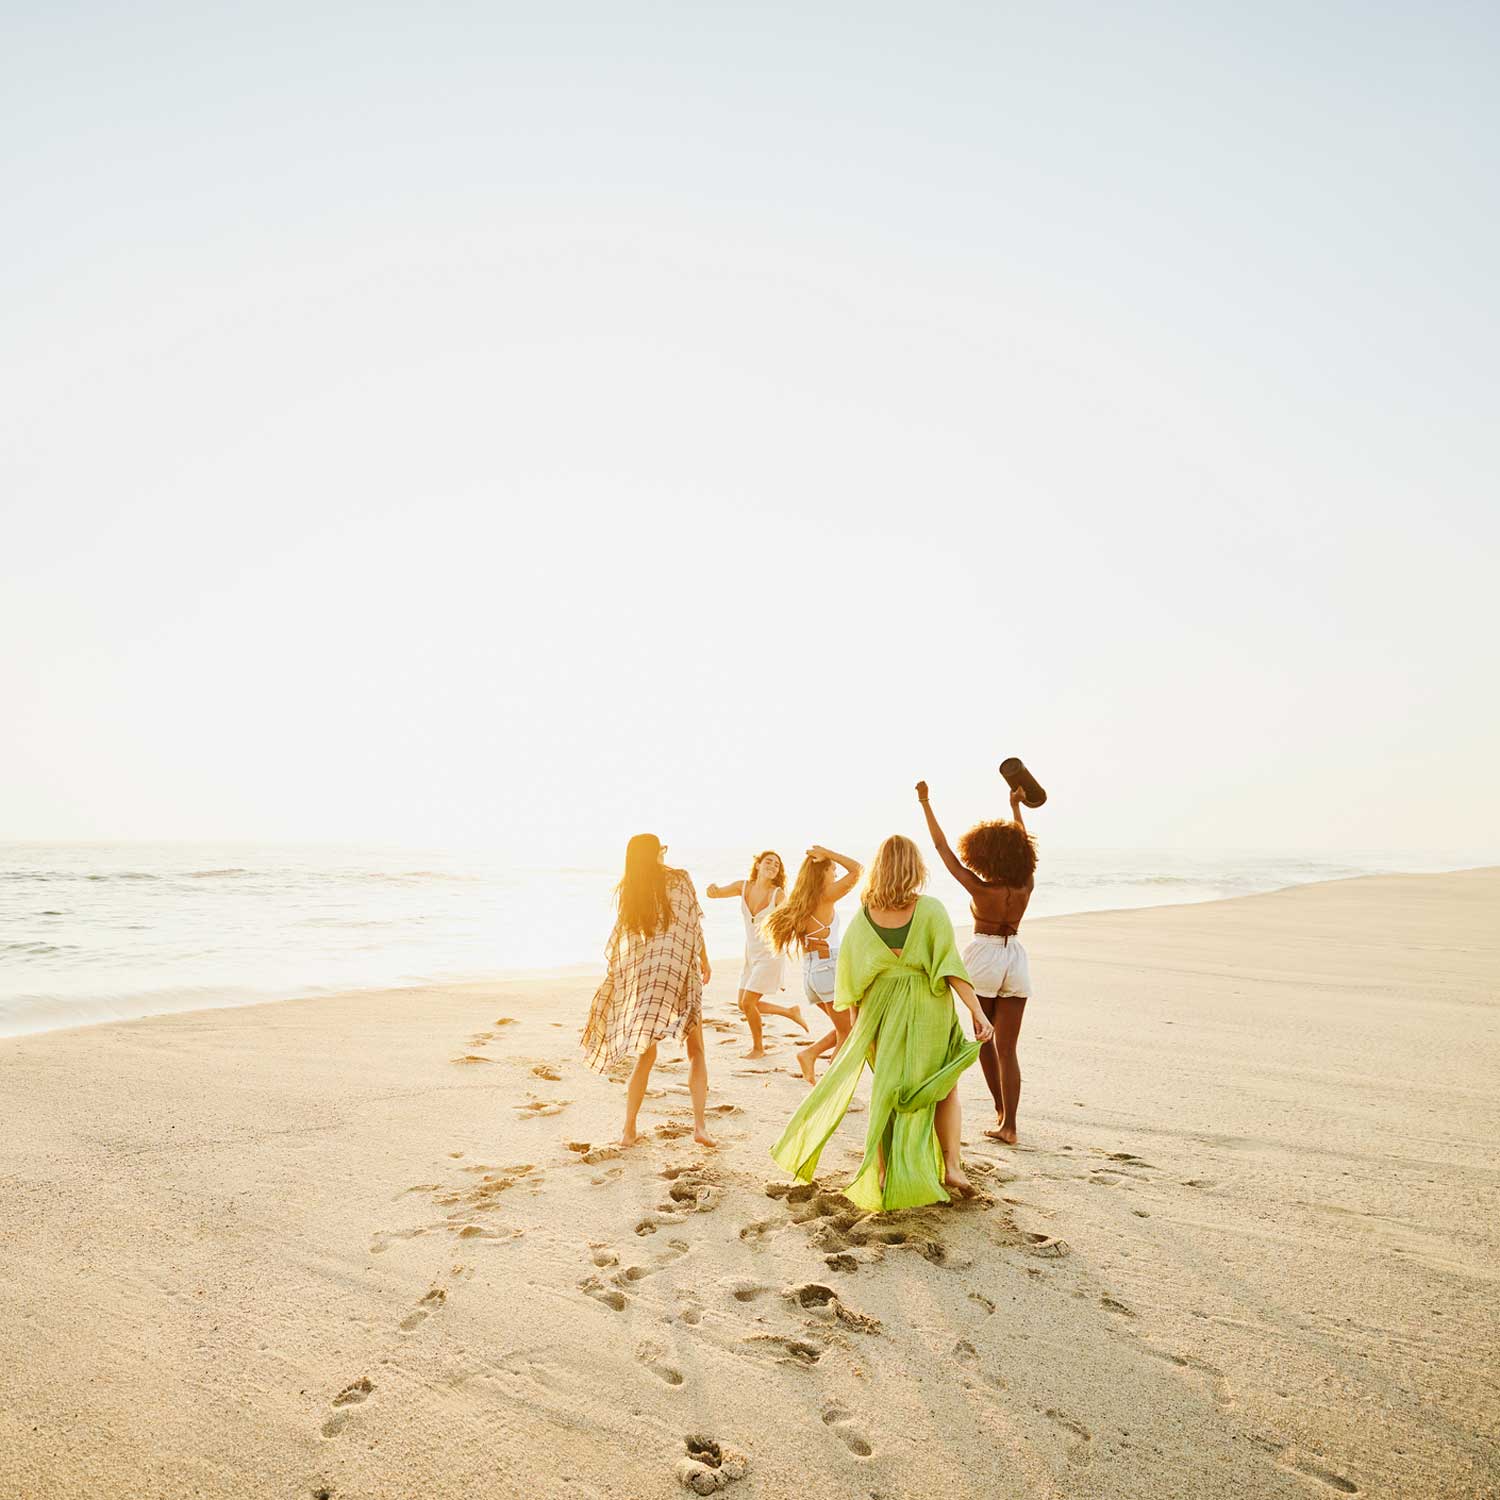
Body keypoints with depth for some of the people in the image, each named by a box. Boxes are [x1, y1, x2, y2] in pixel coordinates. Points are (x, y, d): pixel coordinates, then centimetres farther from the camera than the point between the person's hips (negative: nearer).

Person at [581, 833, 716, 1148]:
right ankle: (699, 1125, -1)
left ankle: (629, 1130, 10)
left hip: (641, 977, 3)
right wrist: (705, 961, 13)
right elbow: (694, 925, 0)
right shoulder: (679, 879, -2)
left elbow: (621, 941, 4)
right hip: (680, 974, -3)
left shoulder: (626, 891, 5)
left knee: (645, 1055, 13)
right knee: (696, 1051, 10)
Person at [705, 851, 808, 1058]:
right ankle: (790, 1011, 28)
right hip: (751, 954, 6)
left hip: (770, 955, -6)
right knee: (742, 1004, 11)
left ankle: (758, 1048, 14)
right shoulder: (744, 886, -2)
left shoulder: (778, 894, -15)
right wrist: (712, 889, -23)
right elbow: (713, 894, 0)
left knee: (747, 1002, -9)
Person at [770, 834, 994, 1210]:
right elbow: (950, 966, -16)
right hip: (928, 1010, -2)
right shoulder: (930, 910, -11)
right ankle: (951, 1167, 9)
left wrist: (857, 1019, 14)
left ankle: (883, 1175, 21)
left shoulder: (864, 915, -2)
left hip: (881, 1010, 3)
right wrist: (978, 1012, -14)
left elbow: (850, 970, 3)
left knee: (887, 1091, 16)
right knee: (944, 1088, 16)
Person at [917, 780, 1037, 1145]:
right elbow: (1023, 845, 13)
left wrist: (925, 803, -3)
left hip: (983, 958, -3)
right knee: (1007, 1048, 5)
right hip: (1016, 959, 3)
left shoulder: (980, 888, -15)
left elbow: (942, 847, -10)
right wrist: (1016, 807, 25)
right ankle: (1008, 1124, 2)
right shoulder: (1026, 886, -5)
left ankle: (1001, 1110, 28)